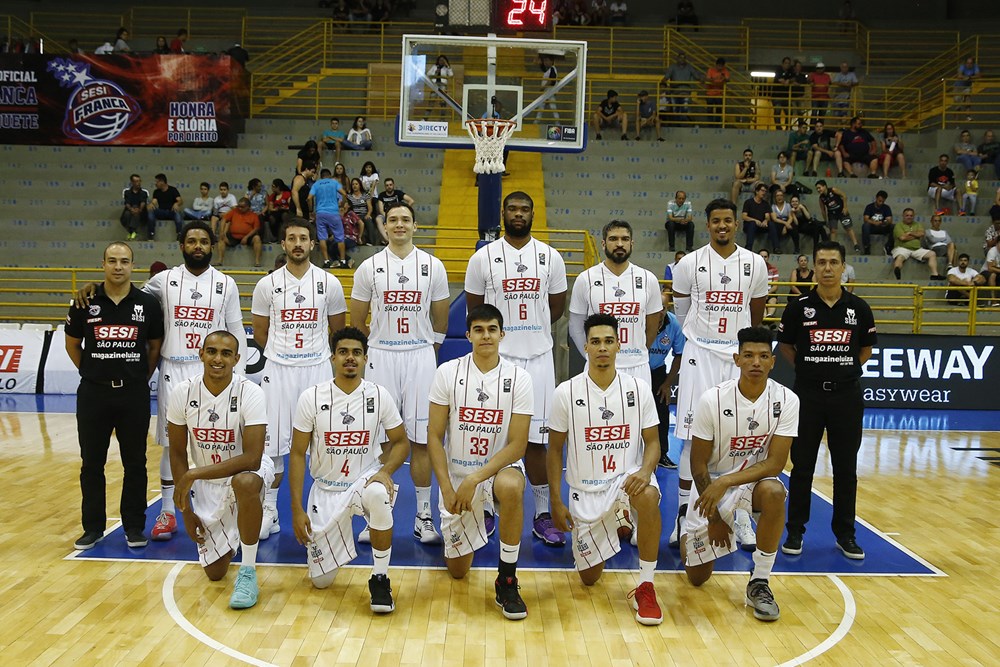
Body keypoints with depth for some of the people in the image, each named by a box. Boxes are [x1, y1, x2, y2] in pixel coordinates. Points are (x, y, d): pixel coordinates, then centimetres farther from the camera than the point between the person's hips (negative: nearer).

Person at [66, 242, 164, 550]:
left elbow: (155, 346, 9)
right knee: (92, 464, 9)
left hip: (134, 394, -1)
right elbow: (72, 344, 11)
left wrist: (141, 377, 6)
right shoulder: (84, 303, 0)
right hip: (93, 393, 1)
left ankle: (134, 527, 19)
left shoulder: (148, 304, -1)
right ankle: (93, 527, 22)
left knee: (135, 463, 7)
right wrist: (93, 374, 9)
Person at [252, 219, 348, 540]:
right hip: (278, 370, 0)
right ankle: (268, 511, 16)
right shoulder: (267, 284, 2)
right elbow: (260, 333, 10)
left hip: (318, 369, 0)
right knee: (272, 443, 3)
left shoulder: (329, 282, 2)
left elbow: (338, 330, 11)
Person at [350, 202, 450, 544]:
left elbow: (440, 320, 11)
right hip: (381, 358, 0)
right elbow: (357, 320, 9)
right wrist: (379, 338, 12)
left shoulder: (433, 266, 3)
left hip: (421, 356, 0)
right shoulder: (369, 267, 2)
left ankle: (423, 516, 13)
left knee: (421, 439, 3)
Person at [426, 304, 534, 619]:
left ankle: (507, 581, -21)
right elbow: (434, 436, -5)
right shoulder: (447, 373, -7)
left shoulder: (519, 378, -10)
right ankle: (472, 518, 42)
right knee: (457, 569, 7)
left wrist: (474, 480, -22)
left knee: (512, 488, -40)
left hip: (500, 466, -1)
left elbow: (517, 445, -13)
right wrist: (447, 488, -14)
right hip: (456, 472, 2)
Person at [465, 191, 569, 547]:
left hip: (538, 358, 1)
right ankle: (485, 510, 19)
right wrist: (497, 330, 11)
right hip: (495, 357, -1)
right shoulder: (484, 257, 0)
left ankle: (542, 514, 17)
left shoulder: (551, 257, 4)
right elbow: (473, 308, 8)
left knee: (536, 438, 5)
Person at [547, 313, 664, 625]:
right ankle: (608, 529, 41)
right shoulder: (566, 392, -6)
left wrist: (645, 470, -22)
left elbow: (652, 441, 0)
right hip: (584, 489, 1)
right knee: (589, 578, 5)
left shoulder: (638, 388, -5)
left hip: (626, 477, -1)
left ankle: (645, 587, -20)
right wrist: (556, 502, -4)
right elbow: (555, 449, 0)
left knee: (648, 496, -38)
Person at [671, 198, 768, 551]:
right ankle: (684, 515, 7)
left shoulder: (755, 263, 3)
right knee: (693, 437, -2)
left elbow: (757, 313, 15)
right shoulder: (690, 263, -2)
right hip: (700, 355, -2)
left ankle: (740, 516, 17)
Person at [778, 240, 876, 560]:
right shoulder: (799, 306, -3)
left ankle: (845, 534, 20)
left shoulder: (858, 307, 1)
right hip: (808, 394, -1)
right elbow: (785, 345, 9)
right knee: (802, 467, 5)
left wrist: (844, 369, 7)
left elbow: (866, 348, 13)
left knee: (845, 468, 8)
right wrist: (808, 367, 3)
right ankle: (795, 531, 16)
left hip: (847, 395, 1)